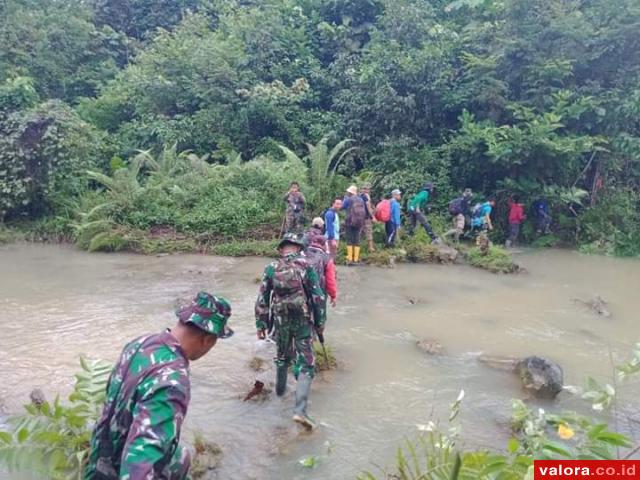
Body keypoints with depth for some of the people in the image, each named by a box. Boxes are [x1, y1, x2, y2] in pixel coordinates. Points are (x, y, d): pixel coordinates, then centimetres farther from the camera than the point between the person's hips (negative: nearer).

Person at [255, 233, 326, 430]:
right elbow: (318, 297, -10)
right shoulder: (306, 266, -9)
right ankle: (300, 410, -11)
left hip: (281, 322, 3)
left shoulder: (271, 269, -3)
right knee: (306, 365, 0)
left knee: (282, 357, 27)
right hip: (303, 322, -3)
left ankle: (280, 388, 48)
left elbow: (262, 299, -1)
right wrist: (320, 322, 0)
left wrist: (260, 325, 7)